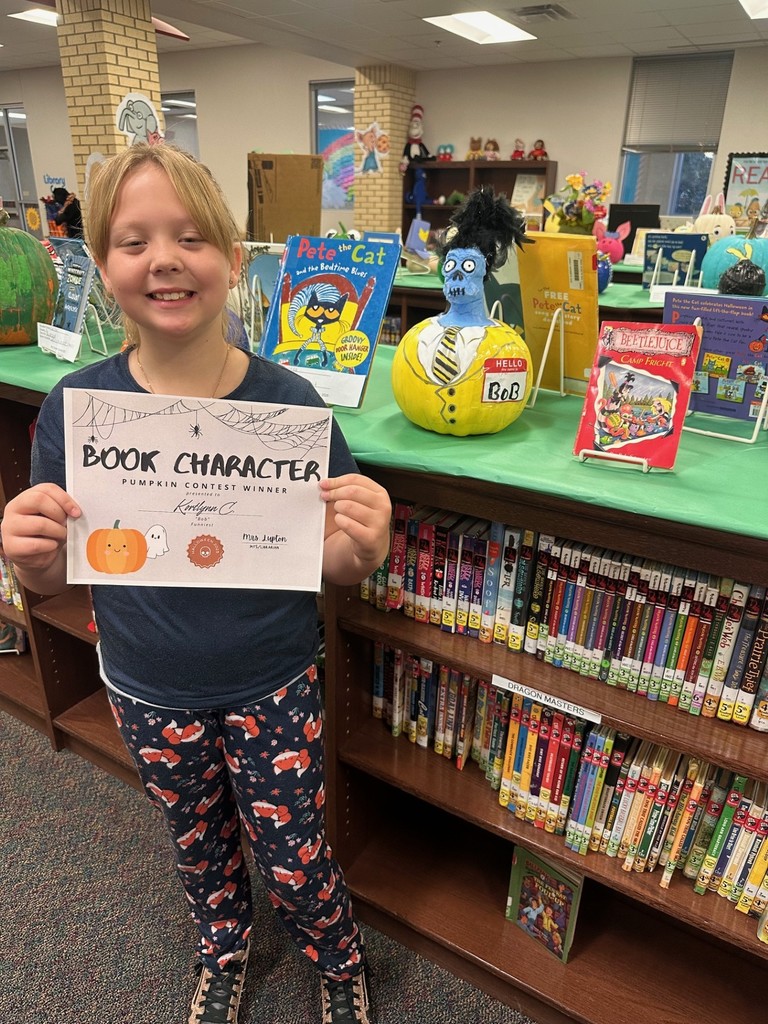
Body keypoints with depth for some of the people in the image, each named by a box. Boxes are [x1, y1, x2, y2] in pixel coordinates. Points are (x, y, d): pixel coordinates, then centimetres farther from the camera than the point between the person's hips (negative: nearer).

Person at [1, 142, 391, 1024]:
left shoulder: (288, 403, -19)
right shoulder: (73, 406, -14)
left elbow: (329, 565, -10)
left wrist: (363, 546, -32)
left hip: (272, 685, -2)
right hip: (147, 692, 3)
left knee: (293, 858, 16)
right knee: (198, 841, 27)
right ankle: (222, 952, 61)